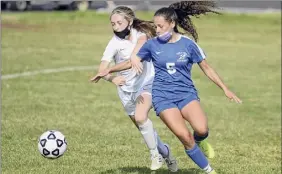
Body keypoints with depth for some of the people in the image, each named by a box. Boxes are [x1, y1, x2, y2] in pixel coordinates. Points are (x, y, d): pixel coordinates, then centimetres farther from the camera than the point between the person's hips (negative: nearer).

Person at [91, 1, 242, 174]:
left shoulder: (188, 44, -3)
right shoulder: (152, 44, 1)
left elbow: (207, 68, 4)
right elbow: (132, 62, 10)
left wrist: (226, 89, 4)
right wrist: (108, 70, 1)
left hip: (186, 93, 0)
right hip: (163, 96, 0)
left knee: (202, 129, -26)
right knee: (184, 136, -19)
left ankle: (200, 141, 12)